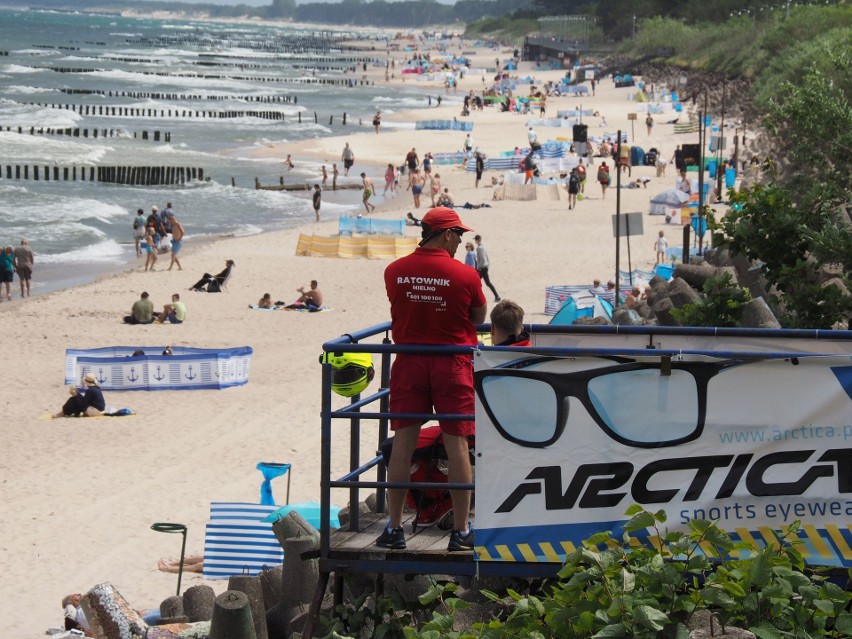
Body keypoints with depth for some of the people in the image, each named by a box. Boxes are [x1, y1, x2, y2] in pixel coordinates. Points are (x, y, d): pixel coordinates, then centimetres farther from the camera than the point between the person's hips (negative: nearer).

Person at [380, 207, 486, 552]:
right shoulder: (465, 275, -10)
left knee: (402, 443, 7)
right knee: (457, 445, 3)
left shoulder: (394, 271, -2)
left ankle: (394, 527, 10)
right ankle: (461, 530, 7)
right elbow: (480, 317, 3)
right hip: (452, 363, -2)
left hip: (408, 362, 3)